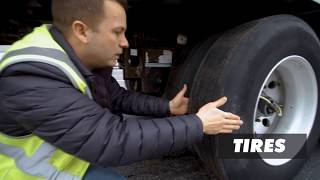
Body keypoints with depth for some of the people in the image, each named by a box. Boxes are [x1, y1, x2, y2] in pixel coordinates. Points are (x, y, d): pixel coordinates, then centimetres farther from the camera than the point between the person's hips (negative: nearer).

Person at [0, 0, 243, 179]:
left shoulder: (91, 62, -9)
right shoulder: (31, 80, -34)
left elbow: (119, 98, 4)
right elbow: (112, 140, -37)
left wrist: (167, 107, -8)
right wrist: (197, 125, -30)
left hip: (77, 155, 7)